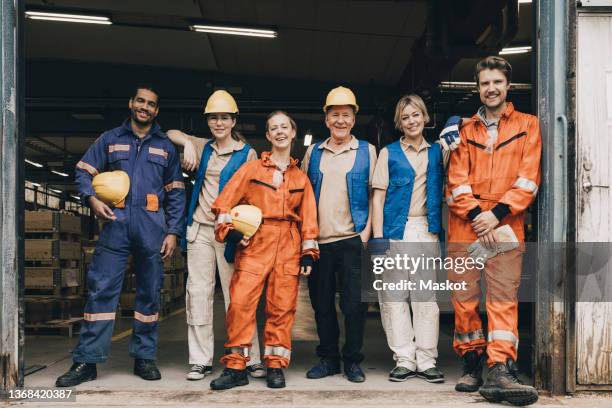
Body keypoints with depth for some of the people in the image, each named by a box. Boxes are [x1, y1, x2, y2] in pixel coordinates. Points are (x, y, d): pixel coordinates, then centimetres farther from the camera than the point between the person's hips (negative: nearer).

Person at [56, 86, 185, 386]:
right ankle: (86, 360, -2)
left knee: (149, 292, 5)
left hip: (152, 226, 1)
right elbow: (83, 171, 10)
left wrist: (173, 231, 3)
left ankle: (144, 357, 15)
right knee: (101, 289, -6)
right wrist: (91, 198, -10)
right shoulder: (111, 139, 13)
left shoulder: (166, 147, 15)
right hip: (116, 223, -1)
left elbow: (175, 193, 12)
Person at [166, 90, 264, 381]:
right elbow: (171, 134, 24)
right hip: (200, 229, 4)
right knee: (198, 294, 2)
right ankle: (201, 361, 7)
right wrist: (187, 143, 3)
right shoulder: (203, 148, 14)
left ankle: (251, 360, 1)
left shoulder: (247, 153, 2)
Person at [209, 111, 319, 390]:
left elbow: (308, 217, 11)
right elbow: (225, 201, 4)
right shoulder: (252, 168, 8)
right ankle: (236, 367, -2)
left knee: (282, 307, 1)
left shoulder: (300, 177, 15)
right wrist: (229, 229, -9)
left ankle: (275, 366, 11)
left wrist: (308, 252, 4)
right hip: (254, 243, -2)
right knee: (241, 302, -10)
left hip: (289, 247, 2)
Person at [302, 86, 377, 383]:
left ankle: (353, 361, 12)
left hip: (353, 239, -3)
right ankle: (328, 358, 20)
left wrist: (368, 229, -8)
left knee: (354, 303, 0)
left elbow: (375, 193, 4)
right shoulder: (313, 153, 13)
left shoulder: (366, 151, 6)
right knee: (321, 303, 8)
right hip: (318, 240, 3)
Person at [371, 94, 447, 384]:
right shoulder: (389, 153, 9)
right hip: (395, 231, -1)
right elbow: (378, 197, 3)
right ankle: (404, 360, 6)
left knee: (426, 296, 1)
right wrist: (378, 237, -7)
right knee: (394, 296, -2)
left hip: (426, 231, 1)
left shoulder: (437, 152, 15)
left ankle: (426, 360, 6)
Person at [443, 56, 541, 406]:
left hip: (506, 225, -2)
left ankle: (500, 370, -17)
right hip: (465, 225, 2)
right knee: (464, 297, 2)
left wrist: (496, 214, -11)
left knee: (504, 296, -11)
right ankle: (472, 364, 13)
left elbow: (529, 178, 0)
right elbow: (457, 179, 6)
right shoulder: (466, 130, 15)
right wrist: (476, 214, -10)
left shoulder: (528, 126, 11)